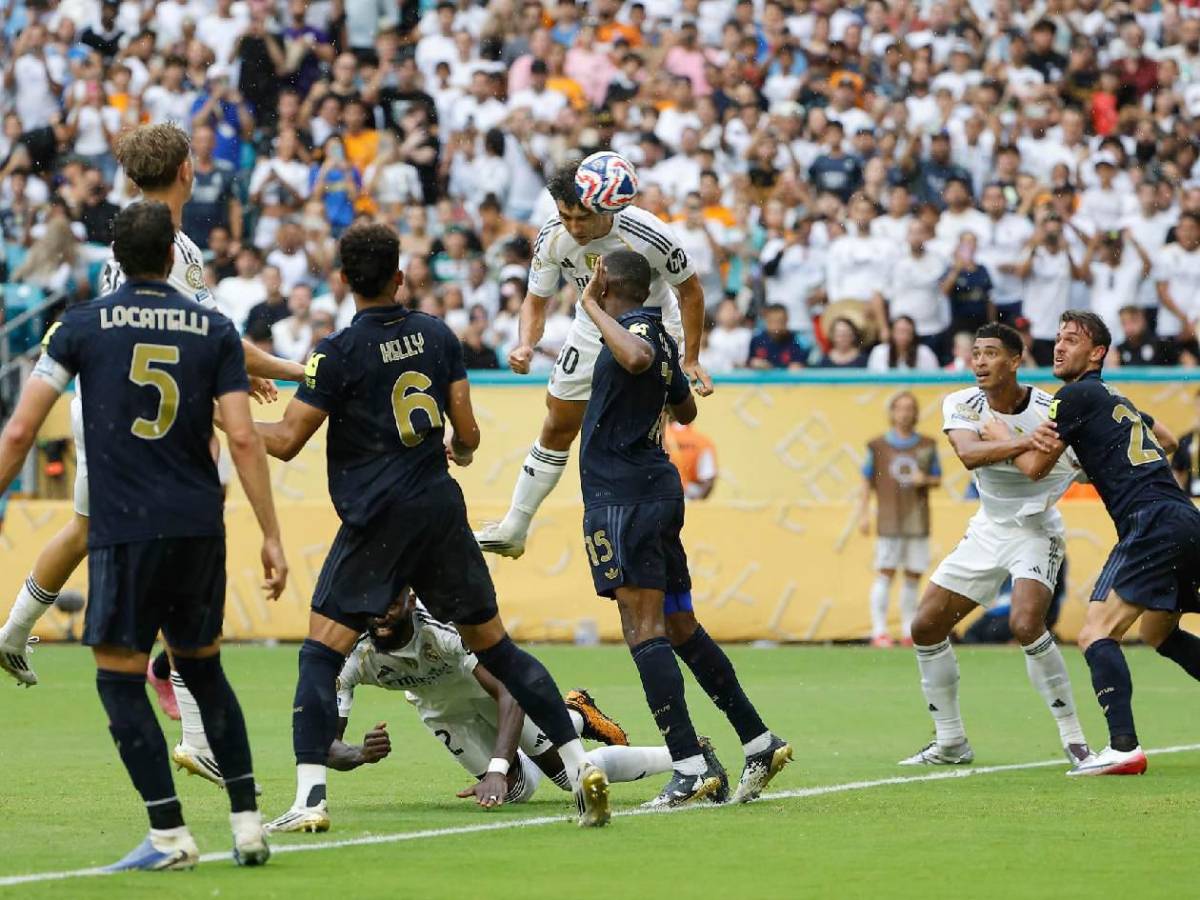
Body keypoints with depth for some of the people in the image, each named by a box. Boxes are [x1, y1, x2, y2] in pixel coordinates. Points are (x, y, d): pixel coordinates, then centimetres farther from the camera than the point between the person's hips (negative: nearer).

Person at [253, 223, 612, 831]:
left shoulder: (339, 352, -8)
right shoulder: (438, 335, 6)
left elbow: (286, 441, -6)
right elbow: (467, 432, 8)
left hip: (377, 520, -5)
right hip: (442, 508, 5)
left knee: (321, 653, -2)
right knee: (495, 647, 13)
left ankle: (310, 798, -15)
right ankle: (579, 766, 9)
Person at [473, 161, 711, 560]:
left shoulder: (648, 235, -32)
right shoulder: (553, 238, -22)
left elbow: (691, 291, -15)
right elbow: (536, 301, -8)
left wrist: (691, 359, -13)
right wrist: (526, 345, -29)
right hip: (592, 329, 4)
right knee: (558, 427, 11)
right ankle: (513, 529, 22)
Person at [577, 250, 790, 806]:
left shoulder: (637, 329, -11)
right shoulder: (658, 337, 17)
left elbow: (637, 358, -37)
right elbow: (685, 411, 33)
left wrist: (592, 309, -23)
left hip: (623, 498, -10)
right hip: (659, 489, 10)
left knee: (644, 628, -12)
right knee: (680, 627, 15)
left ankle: (691, 766, -19)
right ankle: (758, 742, 16)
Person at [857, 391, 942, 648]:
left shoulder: (927, 446, 9)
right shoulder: (879, 446, 4)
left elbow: (938, 479, 14)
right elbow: (867, 482, 7)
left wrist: (925, 480, -8)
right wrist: (863, 514, 0)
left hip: (918, 519, 2)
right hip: (889, 520, -2)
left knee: (914, 575, 4)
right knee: (885, 573, -8)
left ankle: (909, 632, 13)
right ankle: (879, 631, -8)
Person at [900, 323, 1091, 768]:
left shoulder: (1048, 411, -18)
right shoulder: (961, 405, -8)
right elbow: (968, 454, -29)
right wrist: (1025, 442, -44)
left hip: (1035, 531, -6)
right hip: (988, 529, 6)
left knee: (1025, 623, -29)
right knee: (926, 627, 3)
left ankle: (1073, 738, -17)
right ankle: (951, 742, 17)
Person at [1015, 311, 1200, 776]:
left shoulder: (1076, 396, -2)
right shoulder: (1117, 399, 25)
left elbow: (1035, 467, 1)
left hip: (1152, 523, -9)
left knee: (1096, 633, -14)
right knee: (1159, 633, 27)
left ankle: (1124, 747, -28)